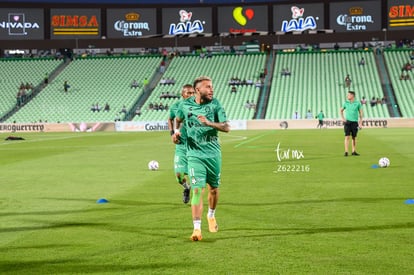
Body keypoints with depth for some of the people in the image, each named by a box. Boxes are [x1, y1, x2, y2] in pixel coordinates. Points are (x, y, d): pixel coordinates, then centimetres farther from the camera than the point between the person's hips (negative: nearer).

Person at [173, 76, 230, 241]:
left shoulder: (215, 104, -4)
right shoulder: (185, 105, -2)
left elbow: (226, 127, -10)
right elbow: (177, 119, 20)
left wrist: (209, 123, -24)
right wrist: (176, 132, 1)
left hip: (213, 153, 2)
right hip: (195, 154, -1)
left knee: (213, 189, 13)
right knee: (198, 190, -13)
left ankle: (211, 216, 42)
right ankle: (197, 228, -13)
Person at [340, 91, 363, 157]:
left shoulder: (358, 103, -1)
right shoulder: (346, 103, 4)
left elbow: (360, 113, 4)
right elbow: (341, 110, 20)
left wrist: (360, 123, -2)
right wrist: (342, 118, 6)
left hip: (354, 122, 0)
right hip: (347, 122, 0)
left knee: (354, 137, 6)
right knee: (347, 137, -7)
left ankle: (354, 151, 16)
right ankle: (346, 152, -7)